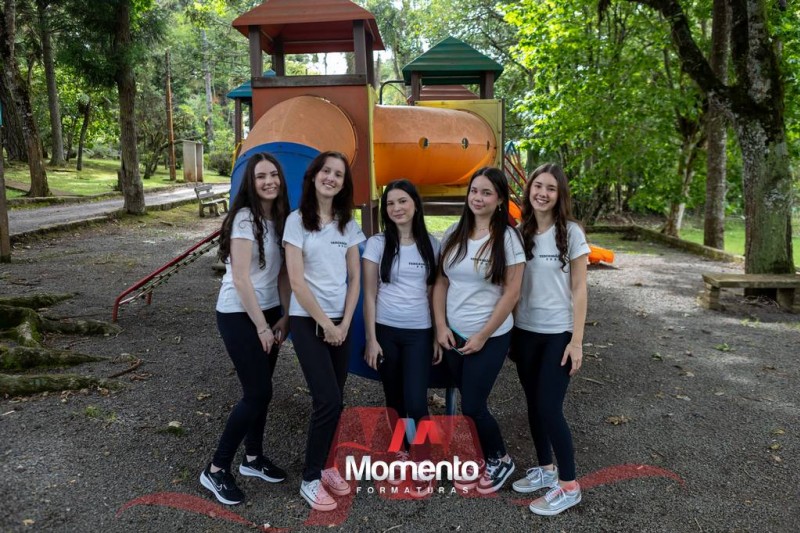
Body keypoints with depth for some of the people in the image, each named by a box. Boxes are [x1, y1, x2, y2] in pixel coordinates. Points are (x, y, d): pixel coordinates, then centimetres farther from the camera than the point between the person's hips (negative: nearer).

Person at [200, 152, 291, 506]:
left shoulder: (280, 218, 5)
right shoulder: (245, 218, -19)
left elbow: (282, 273, 8)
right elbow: (240, 279, -21)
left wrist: (283, 317, 1)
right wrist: (261, 326, -17)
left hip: (268, 312, 7)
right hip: (239, 316, -7)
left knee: (260, 390, 14)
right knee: (258, 393, -8)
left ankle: (253, 458, 32)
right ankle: (216, 470, 7)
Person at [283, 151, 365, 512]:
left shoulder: (348, 224, 6)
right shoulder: (297, 220, -8)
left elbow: (355, 278, 7)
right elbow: (296, 281, -12)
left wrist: (344, 323, -3)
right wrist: (325, 323, -11)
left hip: (341, 322, 5)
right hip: (308, 321, -5)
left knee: (334, 401, 7)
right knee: (328, 400, -10)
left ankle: (323, 465, 27)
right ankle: (310, 479, 7)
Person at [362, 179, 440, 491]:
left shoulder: (431, 244, 3)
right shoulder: (377, 244, -1)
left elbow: (436, 292, 6)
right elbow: (369, 294, -1)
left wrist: (439, 335, 2)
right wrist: (371, 338, -6)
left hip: (419, 332, 0)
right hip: (385, 330, 0)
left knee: (416, 402, -8)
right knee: (394, 399, 11)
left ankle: (422, 465, 10)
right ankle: (401, 454, 30)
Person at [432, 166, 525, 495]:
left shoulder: (507, 238, -10)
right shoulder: (454, 234, 4)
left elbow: (511, 293, -12)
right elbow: (441, 283, 7)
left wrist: (483, 335, -12)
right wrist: (440, 326, -3)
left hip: (490, 338, -4)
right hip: (454, 335, 4)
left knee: (472, 407, -2)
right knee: (469, 403, 12)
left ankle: (500, 460, 25)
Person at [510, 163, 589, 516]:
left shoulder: (571, 232, -8)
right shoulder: (520, 231, 2)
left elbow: (579, 290, -7)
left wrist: (577, 340, -11)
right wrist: (510, 331, 7)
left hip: (558, 333, -4)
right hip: (525, 331, 4)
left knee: (549, 408, -5)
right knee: (534, 404, 13)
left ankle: (569, 486, 13)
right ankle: (545, 469, 32)